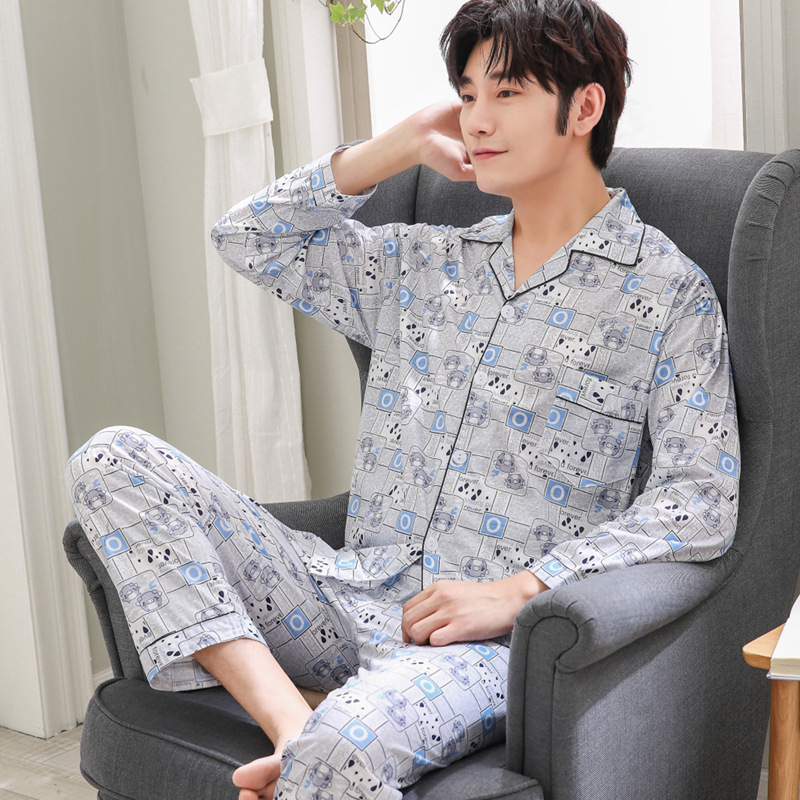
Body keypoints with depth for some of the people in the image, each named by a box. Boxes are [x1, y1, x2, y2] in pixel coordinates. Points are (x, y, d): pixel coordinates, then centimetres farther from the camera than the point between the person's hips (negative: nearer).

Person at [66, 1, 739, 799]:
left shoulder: (667, 293, 1)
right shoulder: (427, 264, 19)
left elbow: (701, 499, -8)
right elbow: (249, 236, 23)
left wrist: (518, 591, -16)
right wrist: (405, 143, 16)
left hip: (495, 637, -7)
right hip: (352, 597, 7)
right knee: (114, 460, -10)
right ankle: (288, 723, -23)